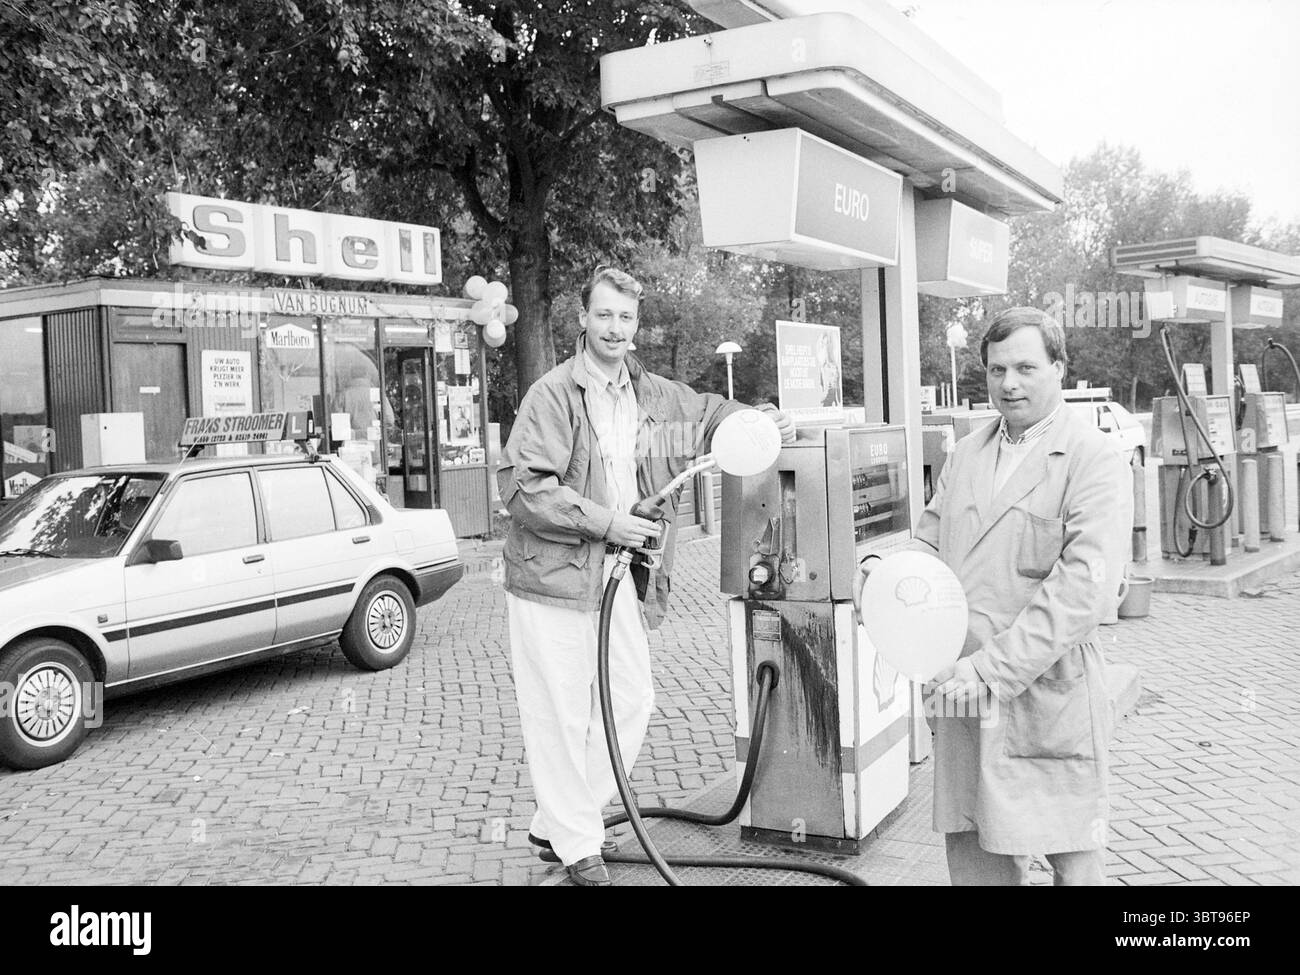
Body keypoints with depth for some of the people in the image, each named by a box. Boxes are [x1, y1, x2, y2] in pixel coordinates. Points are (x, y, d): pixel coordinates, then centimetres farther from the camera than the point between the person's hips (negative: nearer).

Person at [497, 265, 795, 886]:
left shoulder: (651, 394, 10)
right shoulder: (553, 394, -11)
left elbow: (708, 411, 28)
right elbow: (521, 486, -19)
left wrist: (764, 422, 11)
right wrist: (605, 521, -21)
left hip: (618, 574, 7)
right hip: (552, 576, -7)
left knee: (632, 701, 9)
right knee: (561, 714, 0)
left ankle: (555, 825, 25)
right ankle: (577, 847, 18)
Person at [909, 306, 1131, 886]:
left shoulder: (1095, 461, -9)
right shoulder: (966, 453, 14)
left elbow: (1085, 587, -19)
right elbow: (929, 542, 17)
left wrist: (992, 668, -23)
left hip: (1046, 692, -6)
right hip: (960, 693, 6)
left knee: (1073, 859, 8)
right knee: (972, 851, 16)